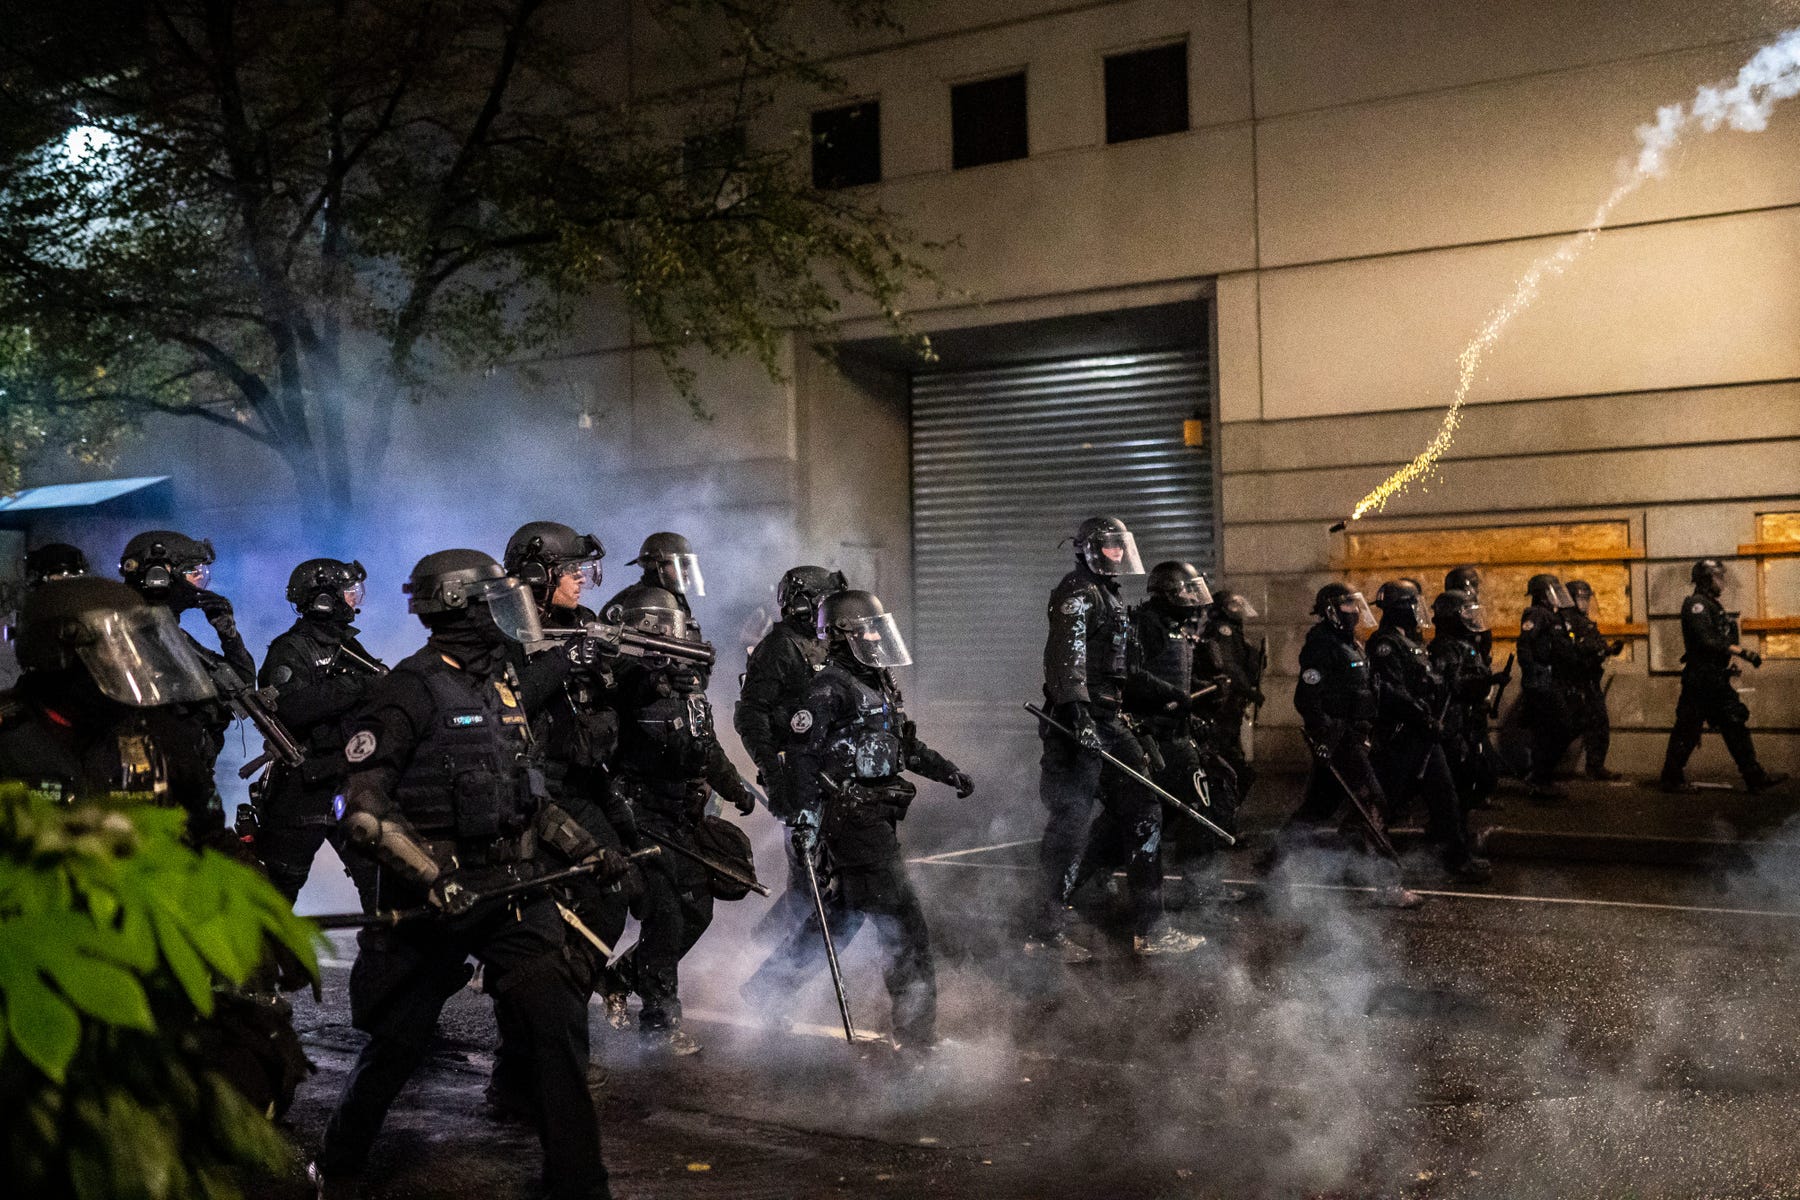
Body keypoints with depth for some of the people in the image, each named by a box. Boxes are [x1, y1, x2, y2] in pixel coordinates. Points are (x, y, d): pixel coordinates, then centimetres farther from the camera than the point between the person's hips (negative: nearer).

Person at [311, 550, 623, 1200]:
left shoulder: (502, 682, 12)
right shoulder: (412, 688, -12)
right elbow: (363, 807, -17)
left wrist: (587, 847, 13)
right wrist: (433, 876, -25)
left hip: (511, 890, 6)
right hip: (434, 900, -6)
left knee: (558, 1018, -8)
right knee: (397, 1043, 9)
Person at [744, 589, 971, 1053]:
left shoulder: (878, 684, 18)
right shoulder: (831, 686, -12)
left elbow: (904, 745, 28)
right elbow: (801, 750, -19)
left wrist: (947, 771, 22)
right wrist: (804, 815, -24)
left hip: (875, 819, 10)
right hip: (853, 820, -10)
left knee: (839, 918, 18)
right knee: (905, 926, -8)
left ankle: (760, 995, 30)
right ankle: (917, 1036, -2)